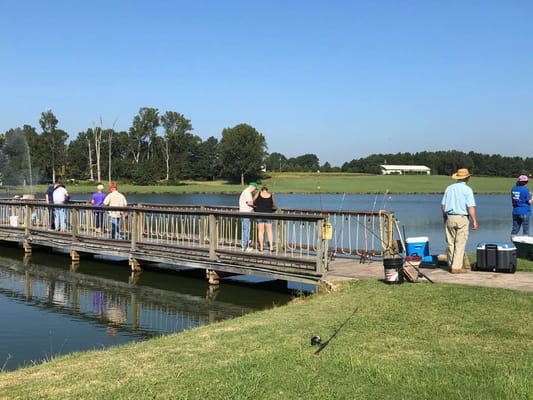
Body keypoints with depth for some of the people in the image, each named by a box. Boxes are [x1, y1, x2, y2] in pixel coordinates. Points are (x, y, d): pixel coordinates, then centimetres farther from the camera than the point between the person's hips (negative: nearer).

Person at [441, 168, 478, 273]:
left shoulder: (449, 188, 8)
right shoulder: (467, 189, -7)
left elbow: (443, 205, 9)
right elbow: (471, 207, -12)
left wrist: (445, 217, 20)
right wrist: (474, 221, -7)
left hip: (449, 217, 5)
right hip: (462, 218, -5)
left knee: (450, 243, 11)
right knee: (460, 244, -1)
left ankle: (451, 265, 17)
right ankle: (457, 267, -2)